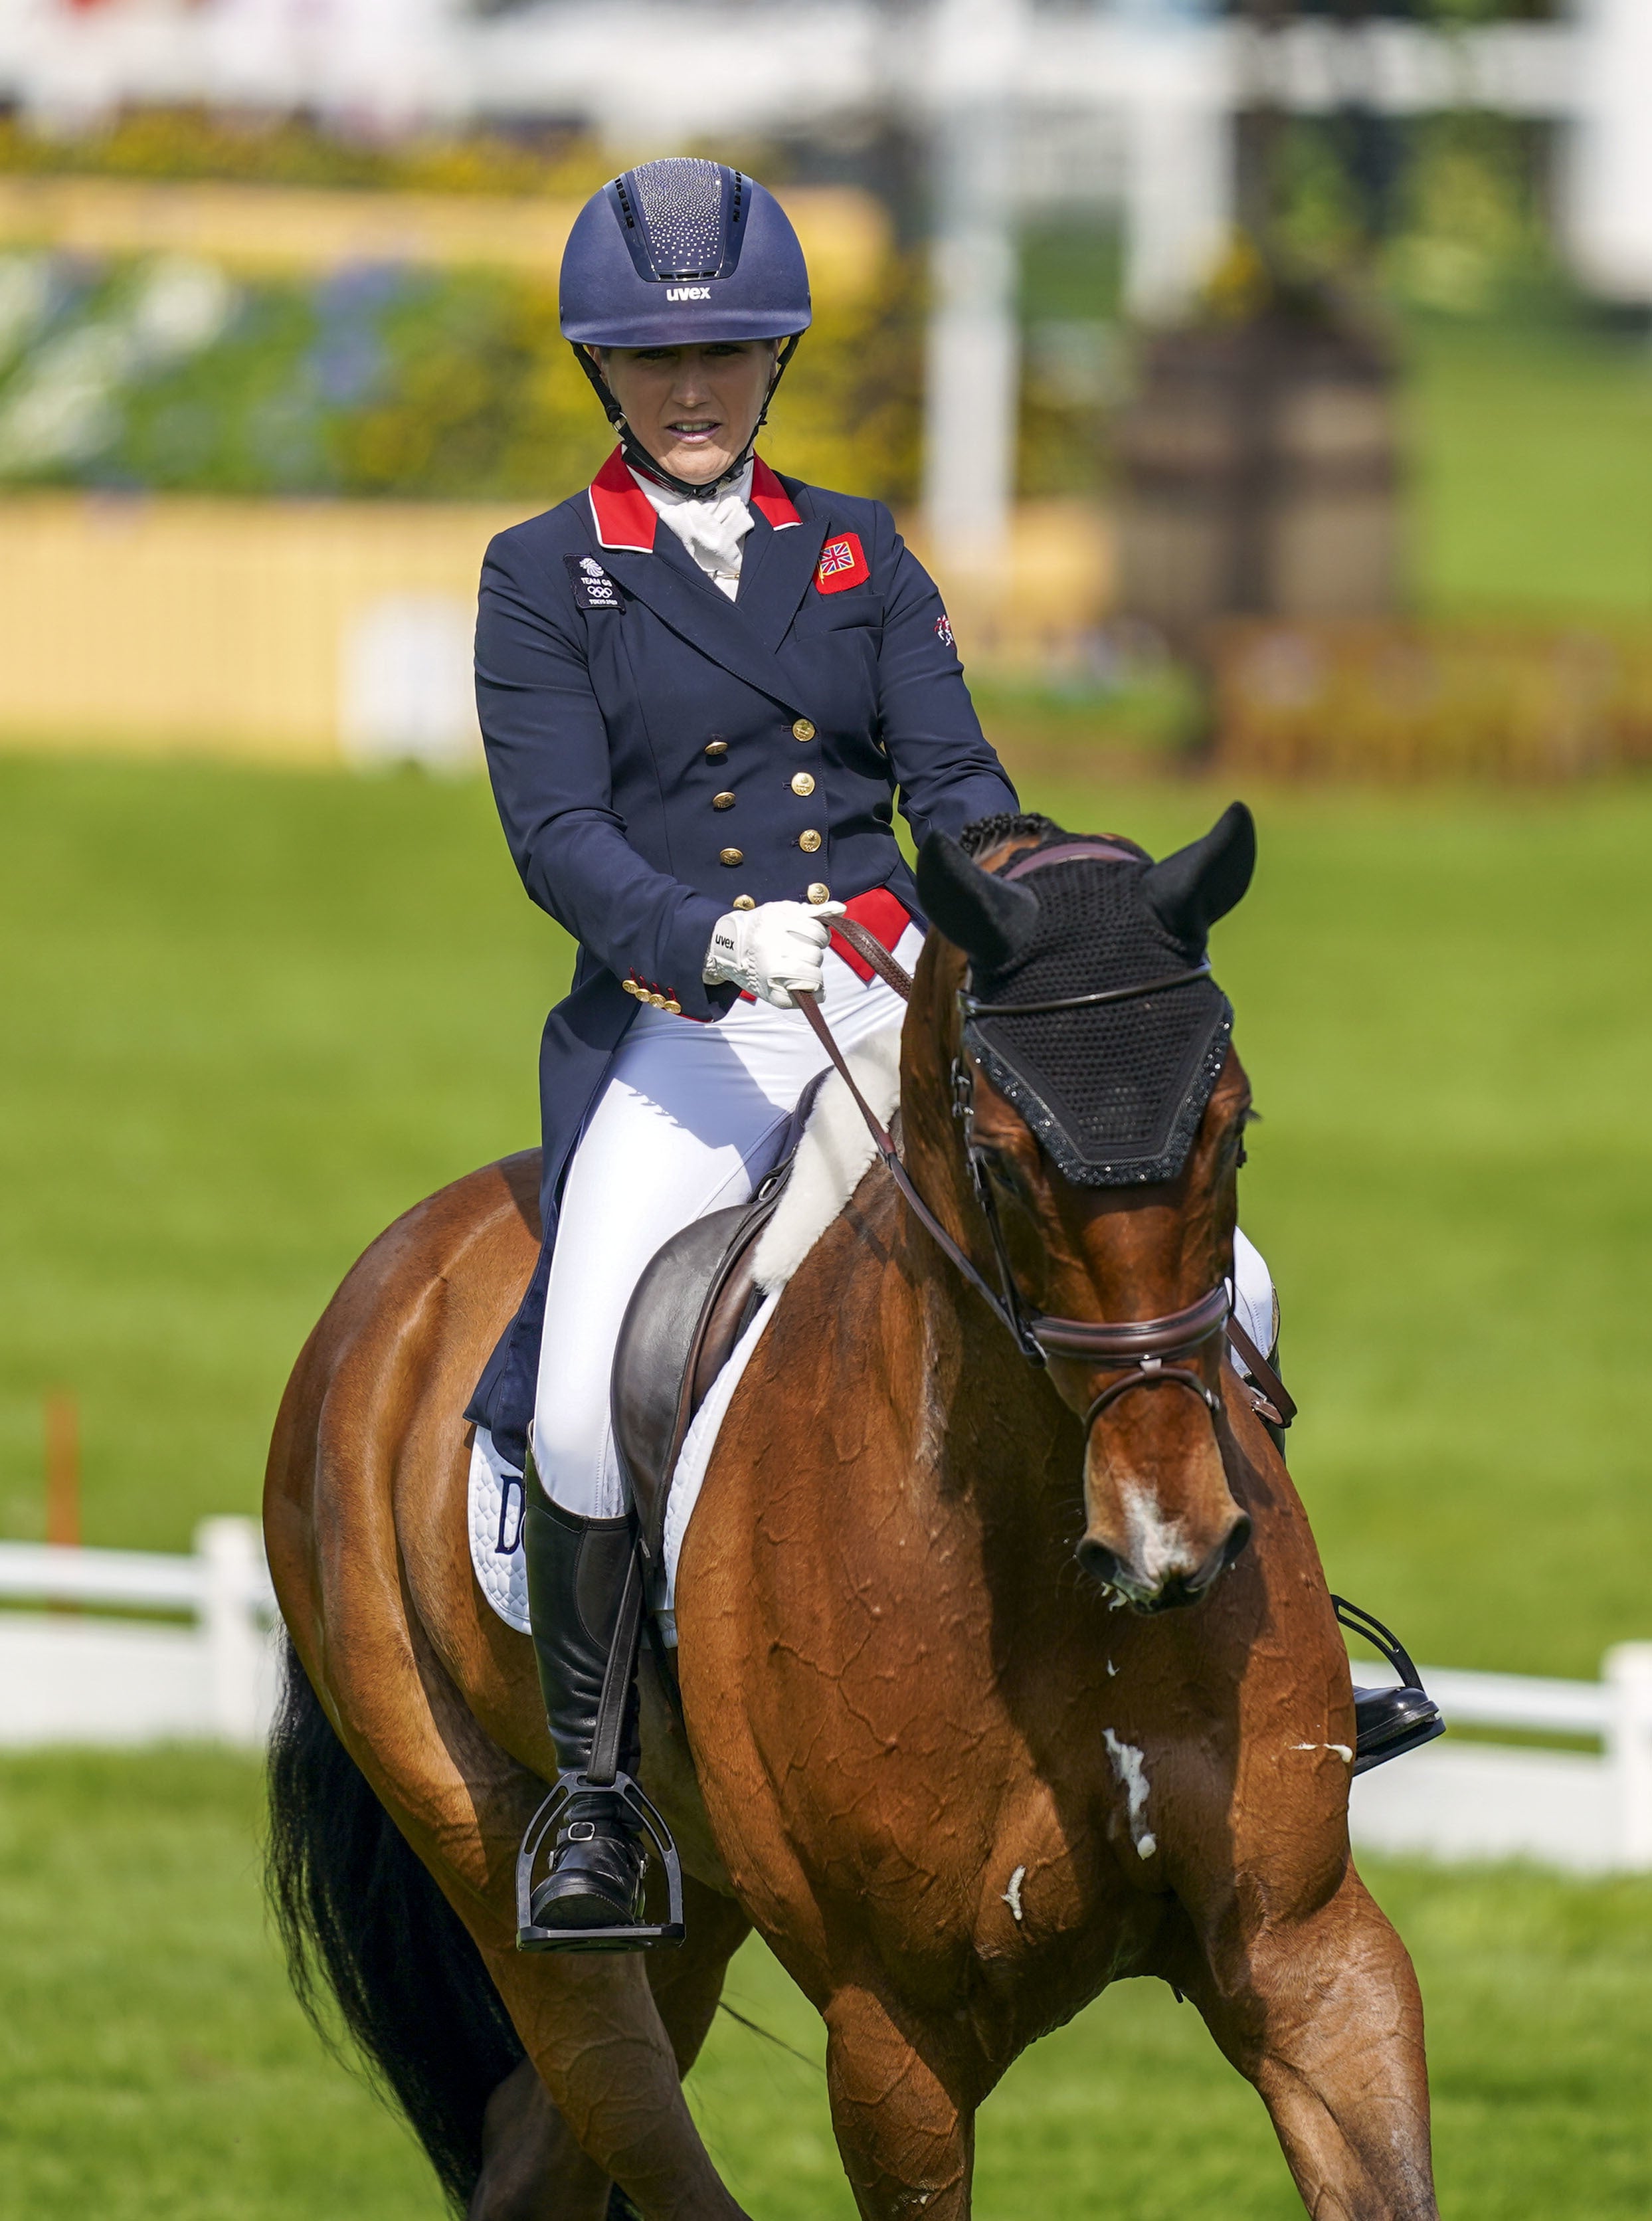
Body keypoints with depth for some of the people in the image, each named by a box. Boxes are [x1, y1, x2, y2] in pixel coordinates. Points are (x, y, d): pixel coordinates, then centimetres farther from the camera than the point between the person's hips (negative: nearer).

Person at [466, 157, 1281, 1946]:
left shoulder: (861, 555, 16)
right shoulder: (544, 581, 5)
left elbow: (951, 774, 6)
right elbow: (558, 836, -7)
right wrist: (713, 935, -26)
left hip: (890, 1002, 3)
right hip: (677, 1034, -3)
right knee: (585, 1407, -24)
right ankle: (592, 1775, -5)